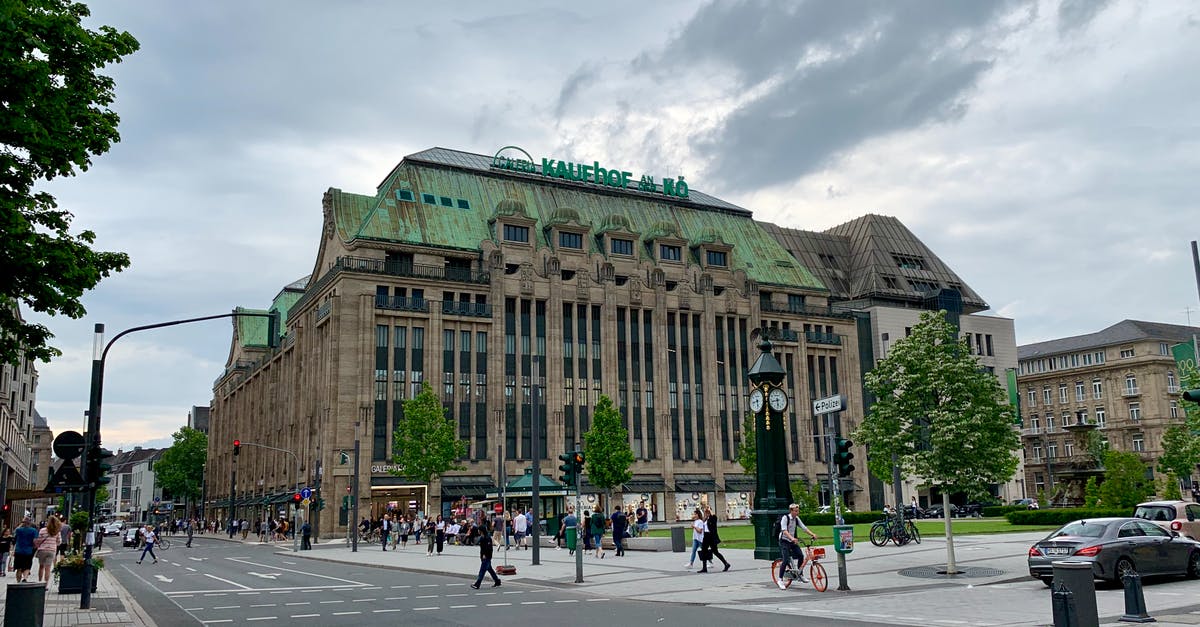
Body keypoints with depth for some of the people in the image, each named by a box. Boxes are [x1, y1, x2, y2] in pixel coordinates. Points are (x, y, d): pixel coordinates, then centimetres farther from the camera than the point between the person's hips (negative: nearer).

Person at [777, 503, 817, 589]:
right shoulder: (785, 518, -15)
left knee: (800, 555, -10)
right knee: (786, 560, -16)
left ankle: (800, 575, 9)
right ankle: (780, 580, -6)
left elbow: (804, 528, 0)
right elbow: (784, 530, -27)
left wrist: (812, 534, -17)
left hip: (793, 541, 6)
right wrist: (792, 538, -42)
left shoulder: (797, 519, 5)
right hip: (784, 541, -6)